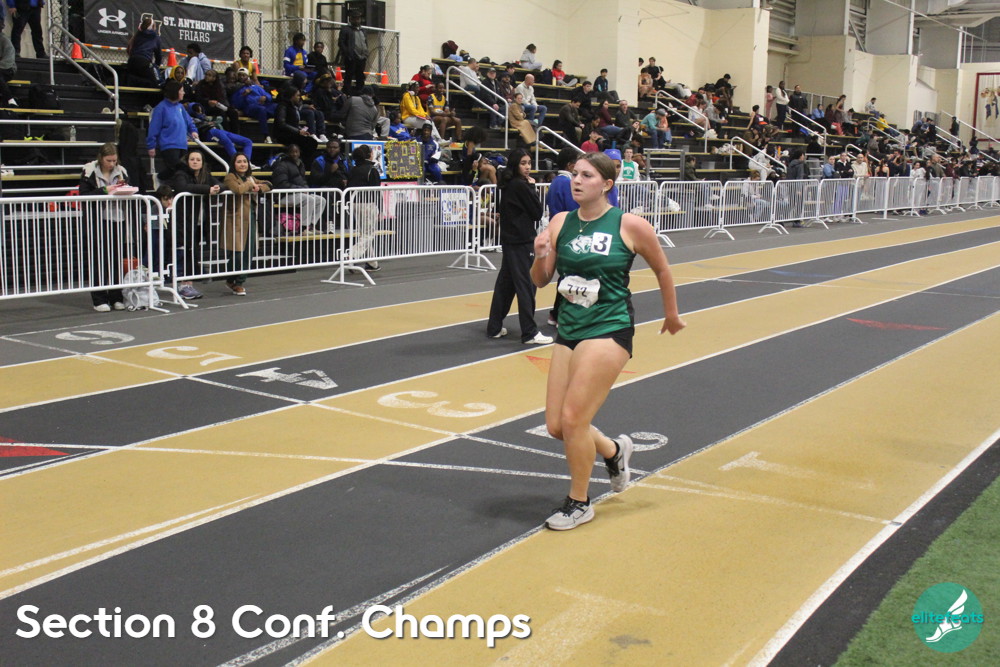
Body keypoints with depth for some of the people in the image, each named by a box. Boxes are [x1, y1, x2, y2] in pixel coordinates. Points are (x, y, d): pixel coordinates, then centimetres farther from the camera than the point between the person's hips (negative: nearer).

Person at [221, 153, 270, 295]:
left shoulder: (250, 177, 21)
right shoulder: (230, 177, -3)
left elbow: (268, 185, 17)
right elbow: (238, 189, -22)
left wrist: (258, 188, -3)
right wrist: (250, 184, -5)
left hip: (250, 219, 7)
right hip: (236, 220, -7)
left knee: (248, 253, 5)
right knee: (237, 253, -8)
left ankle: (238, 282, 17)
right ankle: (236, 283, 10)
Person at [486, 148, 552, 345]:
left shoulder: (508, 185, 12)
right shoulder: (521, 186, -15)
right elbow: (537, 212, -9)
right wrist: (532, 187, -4)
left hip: (510, 240, 9)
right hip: (521, 242, -9)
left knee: (505, 283, 14)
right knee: (526, 286, -7)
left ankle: (494, 327, 19)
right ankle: (530, 333, -6)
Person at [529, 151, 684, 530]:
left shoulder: (630, 226, -8)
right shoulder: (560, 223, 3)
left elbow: (662, 270, 7)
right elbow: (540, 281, 6)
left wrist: (672, 315, 17)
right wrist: (540, 257, -15)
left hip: (609, 329, -5)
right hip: (569, 329, 6)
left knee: (573, 418, -11)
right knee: (556, 426, 5)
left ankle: (579, 503, 11)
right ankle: (614, 451, 37)